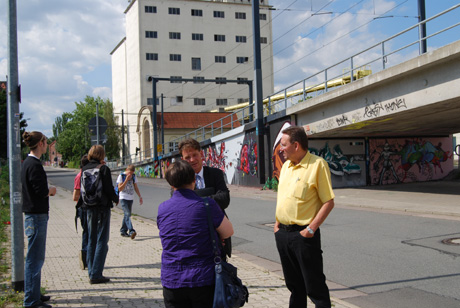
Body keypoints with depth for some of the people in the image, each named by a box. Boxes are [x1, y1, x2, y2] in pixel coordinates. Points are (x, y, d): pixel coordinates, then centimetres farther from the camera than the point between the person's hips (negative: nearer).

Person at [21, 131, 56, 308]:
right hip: (36, 216, -10)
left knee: (36, 257, 18)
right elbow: (41, 190, -22)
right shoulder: (34, 165, -17)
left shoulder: (27, 163, 14)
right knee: (35, 258, -5)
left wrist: (48, 191, 6)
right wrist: (52, 190, -3)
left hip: (34, 215, 10)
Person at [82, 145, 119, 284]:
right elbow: (109, 188, -11)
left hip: (89, 208, 6)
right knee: (102, 240, -1)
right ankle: (96, 275, -4)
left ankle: (92, 272, 18)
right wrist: (116, 199, 5)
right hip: (102, 207, -6)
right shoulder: (103, 168, -11)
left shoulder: (84, 169, 5)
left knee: (91, 240, 14)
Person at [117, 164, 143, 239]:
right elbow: (120, 189, -12)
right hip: (123, 198, -6)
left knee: (127, 214, 10)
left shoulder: (133, 176, 10)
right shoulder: (121, 176, -6)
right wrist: (126, 180, -19)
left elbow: (135, 187, 16)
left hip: (131, 198, 6)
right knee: (127, 214, -17)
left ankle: (123, 231, 20)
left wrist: (140, 196, 12)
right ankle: (131, 231, -28)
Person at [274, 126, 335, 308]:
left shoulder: (317, 165, -12)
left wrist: (311, 229, -18)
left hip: (302, 234, -7)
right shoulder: (286, 165, 11)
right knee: (294, 284, 18)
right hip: (282, 232, 7)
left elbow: (329, 202, -14)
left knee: (315, 286, 0)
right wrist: (277, 223, 11)